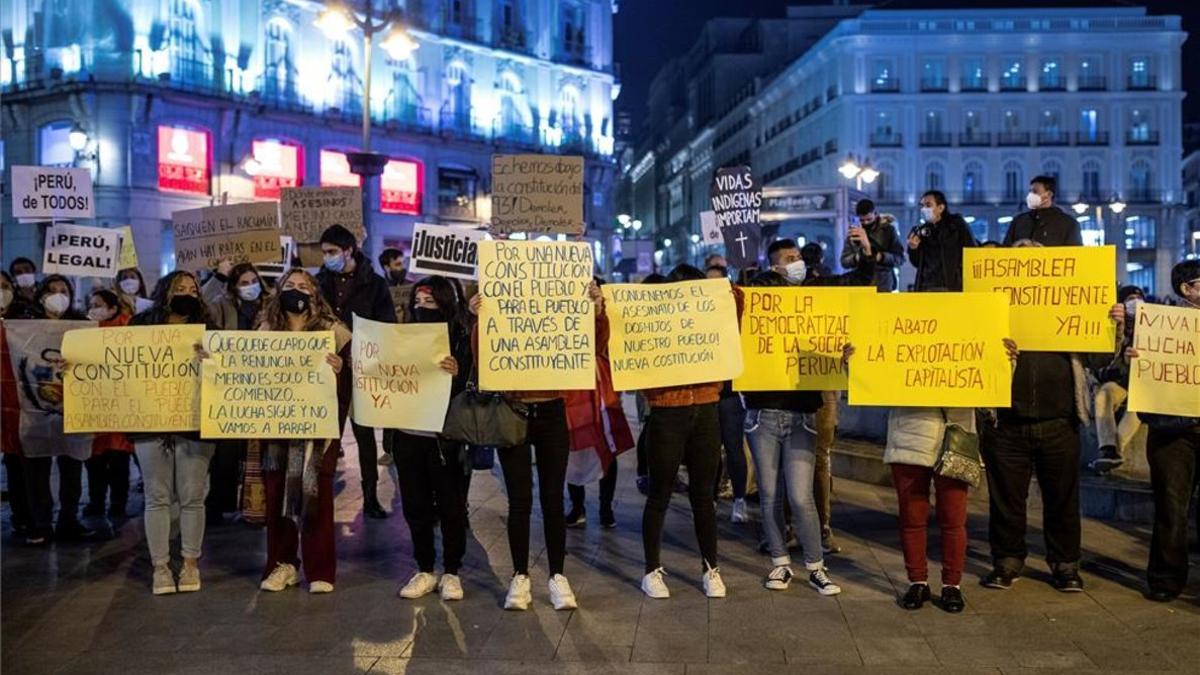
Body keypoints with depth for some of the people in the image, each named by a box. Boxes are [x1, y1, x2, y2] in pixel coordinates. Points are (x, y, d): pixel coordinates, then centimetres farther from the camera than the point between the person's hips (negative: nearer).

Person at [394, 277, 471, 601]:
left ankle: (451, 572, 19)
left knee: (450, 504, 6)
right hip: (407, 434, 5)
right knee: (415, 505, 11)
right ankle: (425, 570, 24)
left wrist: (456, 374, -30)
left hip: (444, 436, -4)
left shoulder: (460, 340, -6)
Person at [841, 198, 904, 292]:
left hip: (883, 286, -2)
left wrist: (881, 257, -21)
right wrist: (856, 258, -17)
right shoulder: (853, 232, 7)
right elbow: (844, 260, 4)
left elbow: (900, 258, -4)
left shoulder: (888, 230, 1)